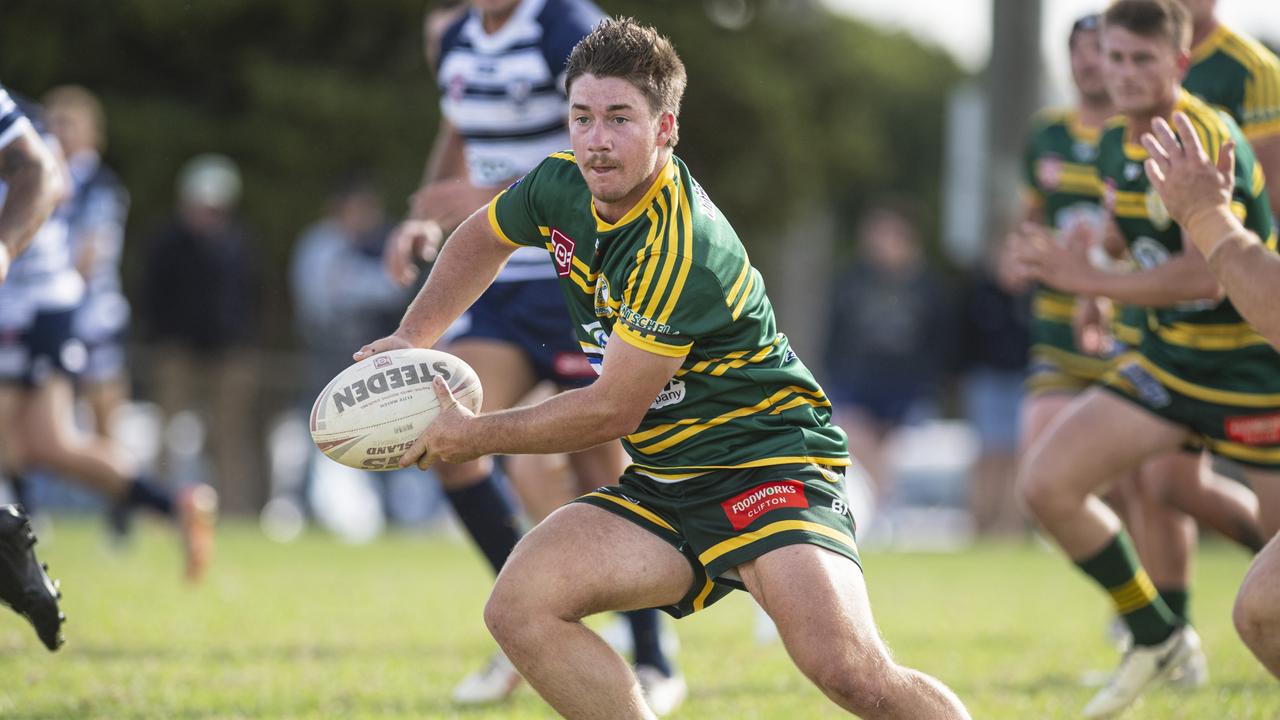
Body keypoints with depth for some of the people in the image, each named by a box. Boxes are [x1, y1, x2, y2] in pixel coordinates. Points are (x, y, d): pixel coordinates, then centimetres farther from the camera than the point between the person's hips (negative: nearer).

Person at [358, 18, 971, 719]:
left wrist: (477, 436, -7)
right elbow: (484, 237, 24)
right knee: (519, 609, -15)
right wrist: (412, 336, 12)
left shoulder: (681, 252, -25)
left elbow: (613, 409, -19)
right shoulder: (560, 187, 0)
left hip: (767, 465, -8)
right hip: (662, 483, 8)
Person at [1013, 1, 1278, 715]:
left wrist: (1093, 280, -26)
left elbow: (1207, 274, -30)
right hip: (1169, 355, 8)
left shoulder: (1209, 140, -22)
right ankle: (1157, 637, 12)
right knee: (1047, 484, -4)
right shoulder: (1115, 144, 4)